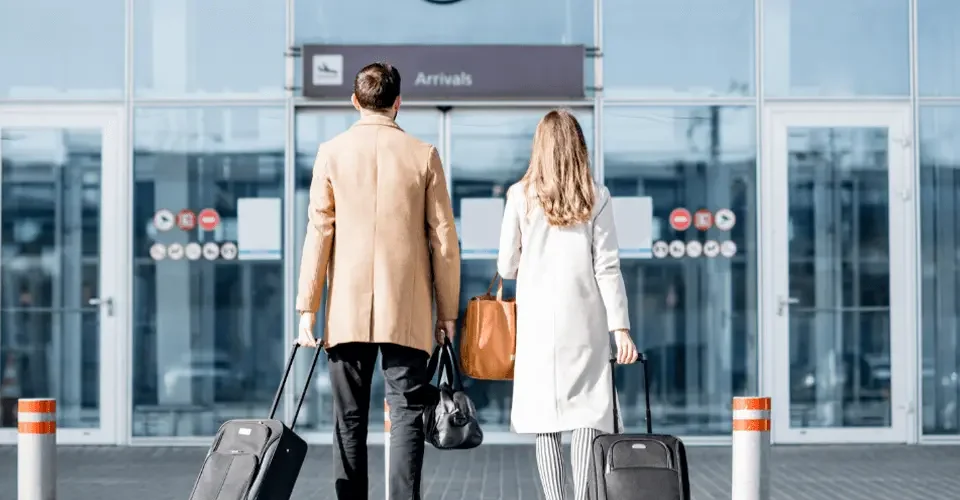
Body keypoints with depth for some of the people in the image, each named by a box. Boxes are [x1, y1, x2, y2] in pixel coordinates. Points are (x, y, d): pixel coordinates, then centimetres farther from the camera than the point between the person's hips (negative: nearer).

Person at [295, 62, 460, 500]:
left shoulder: (332, 152, 1)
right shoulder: (423, 155, 1)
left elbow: (319, 233, -1)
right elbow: (443, 239, 2)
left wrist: (307, 308, 3)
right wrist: (447, 311, 9)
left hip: (347, 310, 1)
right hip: (407, 311, -1)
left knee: (349, 420, 7)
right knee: (407, 413, 1)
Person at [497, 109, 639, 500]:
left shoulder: (521, 195, -1)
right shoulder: (596, 197, -1)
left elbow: (506, 266, 4)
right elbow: (607, 268, -3)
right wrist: (621, 328, 0)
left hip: (537, 321, 0)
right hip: (585, 321, 0)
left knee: (546, 422, 5)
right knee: (588, 414, 2)